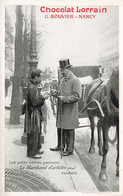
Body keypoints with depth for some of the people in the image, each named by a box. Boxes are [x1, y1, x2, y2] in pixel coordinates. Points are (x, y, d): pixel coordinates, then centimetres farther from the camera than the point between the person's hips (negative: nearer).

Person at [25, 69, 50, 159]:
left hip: (36, 113, 11)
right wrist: (43, 98, -15)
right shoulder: (32, 88, -20)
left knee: (37, 132, 19)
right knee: (33, 133, -2)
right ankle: (32, 153, 9)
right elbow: (34, 102, -24)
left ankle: (36, 149, 32)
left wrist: (42, 96, 7)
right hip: (33, 113, -11)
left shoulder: (34, 87, 13)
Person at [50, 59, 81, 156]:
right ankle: (60, 146, 32)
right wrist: (56, 94, 1)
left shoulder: (75, 80, -13)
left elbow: (77, 96, -19)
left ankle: (69, 149, 16)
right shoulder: (63, 79, 12)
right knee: (60, 129, 17)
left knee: (69, 130, 3)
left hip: (70, 111, -8)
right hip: (61, 109, 8)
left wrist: (63, 98, -22)